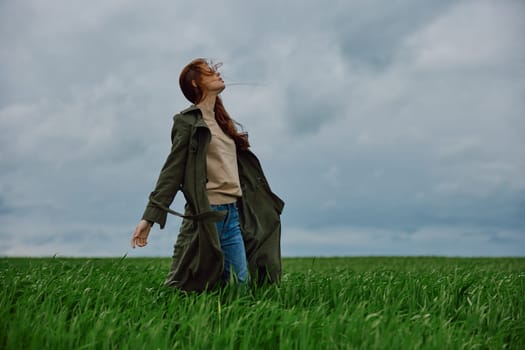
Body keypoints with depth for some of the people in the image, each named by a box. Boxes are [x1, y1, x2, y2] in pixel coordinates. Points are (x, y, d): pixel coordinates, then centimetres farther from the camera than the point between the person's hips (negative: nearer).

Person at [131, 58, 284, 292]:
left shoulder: (222, 122, 21)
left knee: (242, 286, 4)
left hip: (232, 213, 8)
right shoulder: (188, 121, -2)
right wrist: (150, 217, -16)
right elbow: (172, 171, -8)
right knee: (183, 288, -8)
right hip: (205, 214, -8)